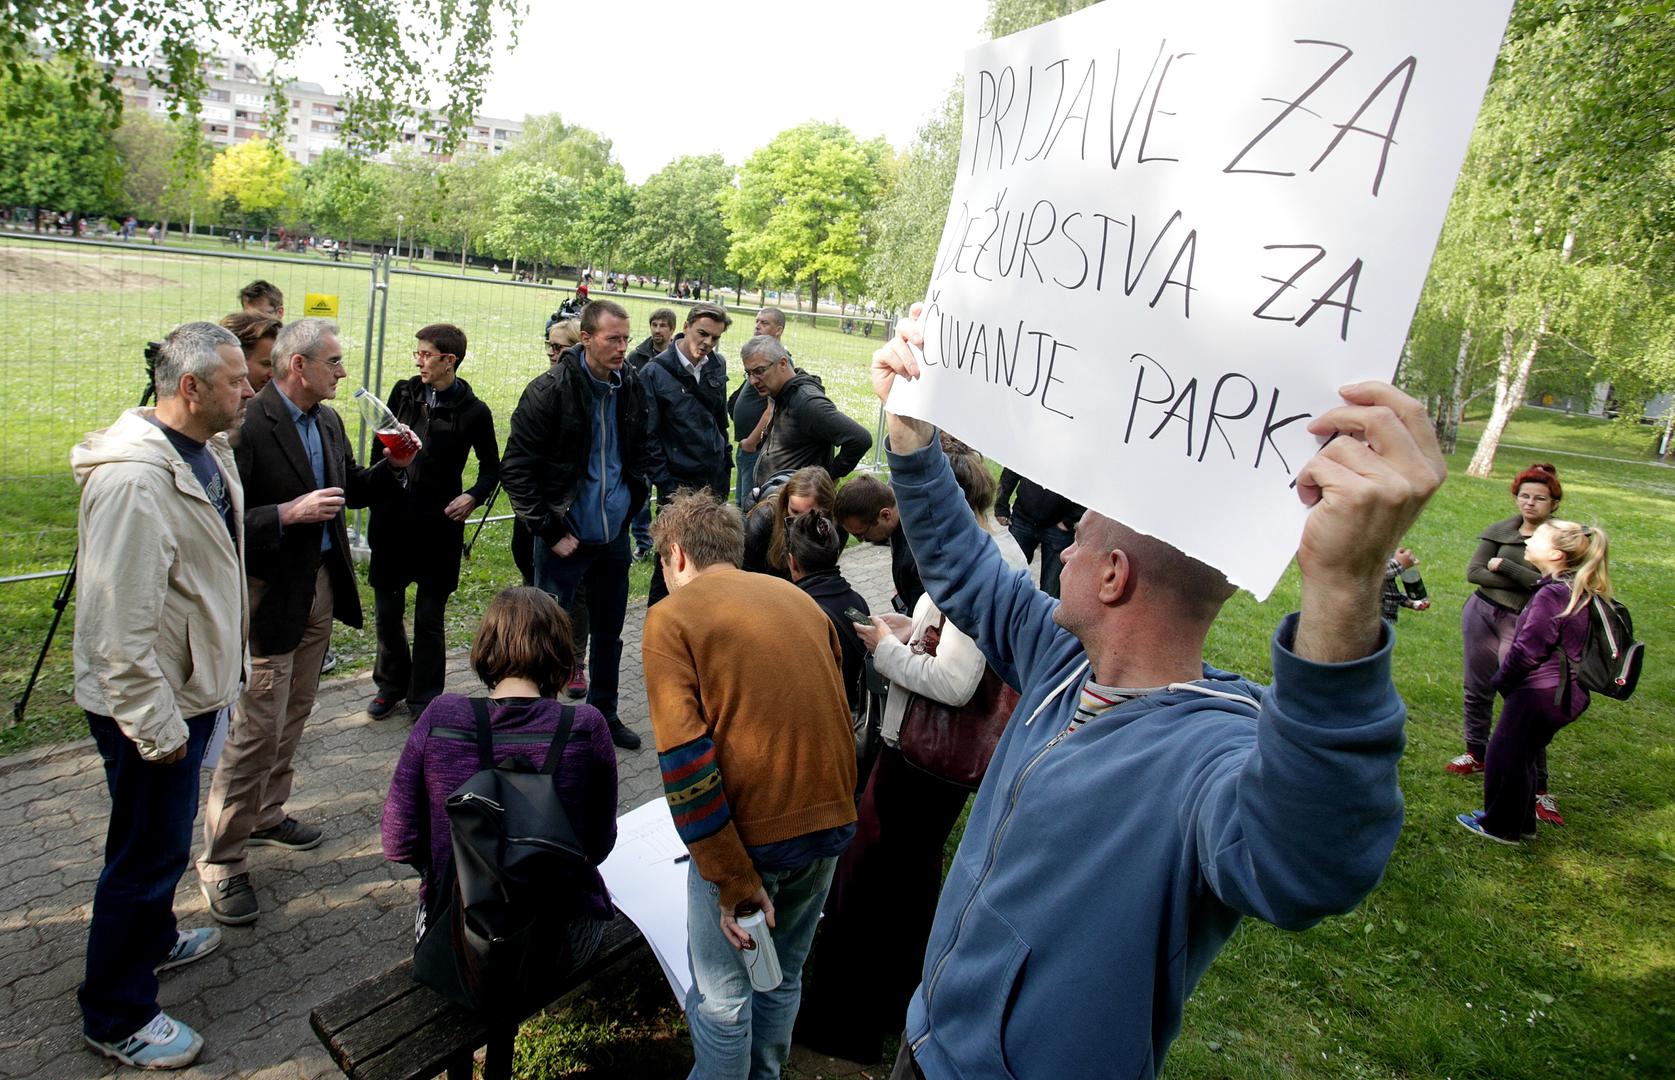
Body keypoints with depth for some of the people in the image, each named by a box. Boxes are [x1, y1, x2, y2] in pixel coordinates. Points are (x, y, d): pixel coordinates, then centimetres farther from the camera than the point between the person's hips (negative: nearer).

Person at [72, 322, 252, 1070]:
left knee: (165, 838, 26)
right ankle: (115, 1017, 23)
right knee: (148, 850, 5)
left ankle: (152, 938, 49)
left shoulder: (208, 452, 4)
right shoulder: (133, 480, -28)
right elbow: (119, 625, -27)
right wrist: (158, 727, -21)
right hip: (151, 706, -9)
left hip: (191, 687, 9)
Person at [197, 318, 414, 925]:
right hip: (270, 595, -8)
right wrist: (289, 513, -29)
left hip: (320, 586, 9)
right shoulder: (250, 425, -19)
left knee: (295, 714, 19)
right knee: (258, 728, -5)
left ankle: (266, 814, 38)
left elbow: (351, 491, 18)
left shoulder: (327, 422, 7)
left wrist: (394, 465, 2)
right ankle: (221, 861, 8)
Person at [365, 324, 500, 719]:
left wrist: (473, 496, -13)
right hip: (392, 518, 3)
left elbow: (491, 467, 3)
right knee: (386, 609, 13)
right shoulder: (404, 392, 3)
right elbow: (380, 446, 16)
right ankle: (391, 683, 34)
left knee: (429, 617, 7)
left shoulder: (473, 411, -7)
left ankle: (424, 697, 23)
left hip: (438, 523, -3)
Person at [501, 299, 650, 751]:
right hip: (565, 537, -5)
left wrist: (631, 507, 11)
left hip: (613, 536, 6)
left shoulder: (631, 389, 2)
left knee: (609, 633, 17)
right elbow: (516, 469, -13)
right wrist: (551, 531, -14)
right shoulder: (550, 390, -14)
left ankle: (604, 714, 35)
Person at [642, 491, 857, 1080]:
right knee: (783, 975, 26)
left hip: (749, 830, -6)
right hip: (831, 820, 6)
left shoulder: (672, 617, -7)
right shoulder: (798, 598, 10)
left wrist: (734, 879, -14)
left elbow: (686, 760, -17)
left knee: (722, 995, 14)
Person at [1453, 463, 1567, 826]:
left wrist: (1504, 566, -15)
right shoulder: (1501, 531, 2)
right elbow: (1473, 572, -5)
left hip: (1521, 626, -4)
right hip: (1481, 613, 4)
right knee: (1477, 690, 15)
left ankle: (1538, 788, 1)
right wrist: (1528, 580, -12)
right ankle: (1476, 754, 36)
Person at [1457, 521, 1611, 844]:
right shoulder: (1577, 592, 7)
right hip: (1562, 693, 9)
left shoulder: (1553, 595, -23)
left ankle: (1500, 827, 19)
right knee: (1521, 757, 22)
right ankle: (1521, 822, 35)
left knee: (1505, 755, 6)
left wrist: (1502, 679, -7)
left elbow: (1527, 650, -21)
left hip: (1540, 693, -9)